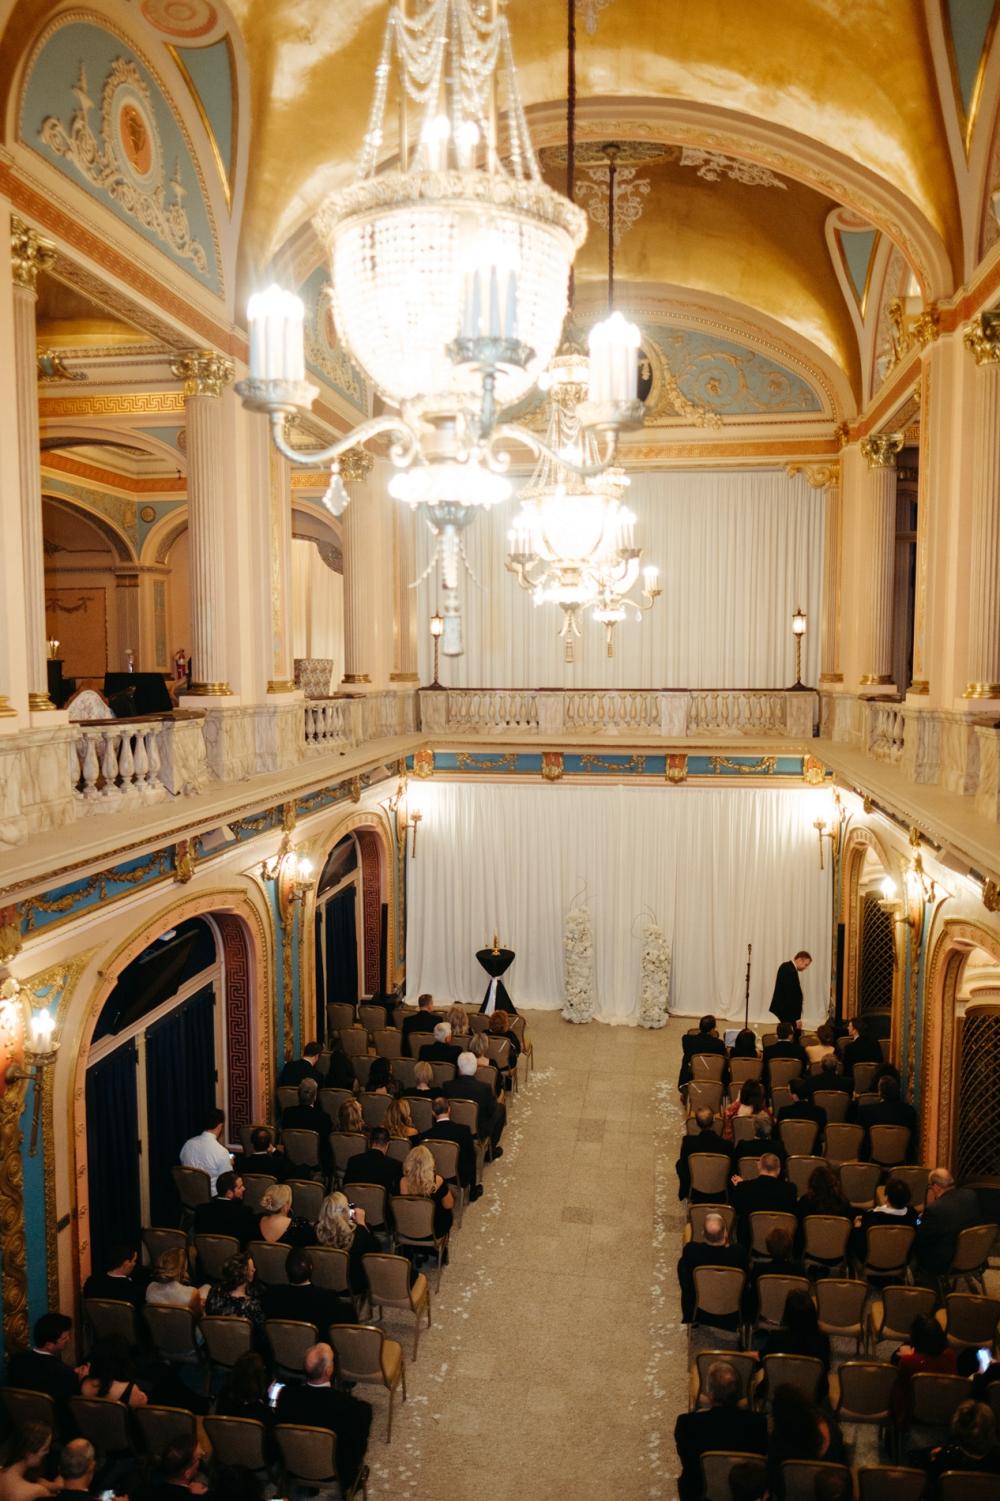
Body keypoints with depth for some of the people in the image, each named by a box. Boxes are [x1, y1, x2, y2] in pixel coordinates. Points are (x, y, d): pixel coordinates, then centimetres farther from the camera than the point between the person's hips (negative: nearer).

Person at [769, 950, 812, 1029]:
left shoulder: (786, 966, 9)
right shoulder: (790, 971, -23)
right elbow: (791, 996, -24)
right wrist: (797, 1018, -20)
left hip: (783, 1007, 10)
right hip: (786, 1010, -10)